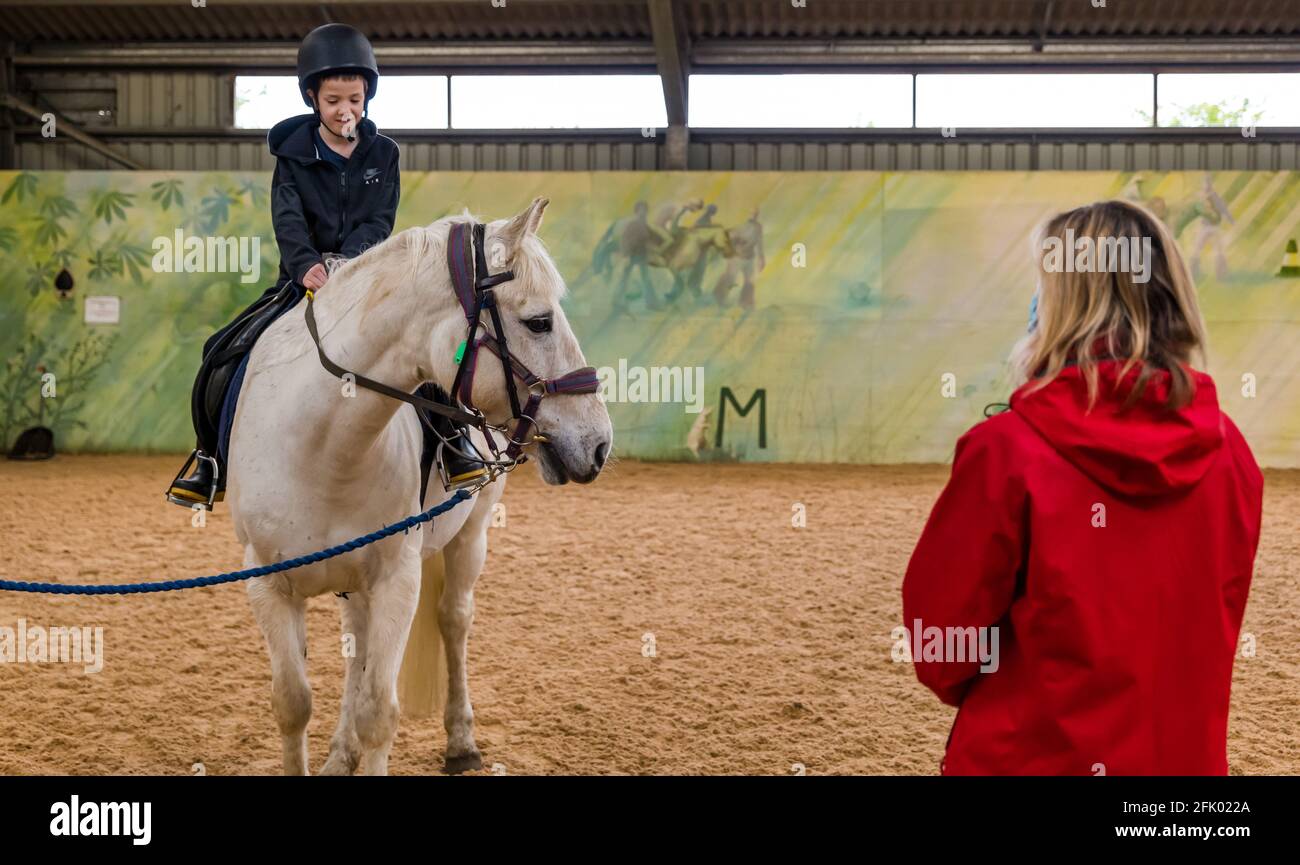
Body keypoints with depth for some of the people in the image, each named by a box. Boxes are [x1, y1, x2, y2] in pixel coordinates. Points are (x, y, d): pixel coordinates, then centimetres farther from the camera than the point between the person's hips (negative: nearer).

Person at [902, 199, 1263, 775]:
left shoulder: (1007, 450, -18)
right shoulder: (1229, 451, -5)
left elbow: (940, 634, -9)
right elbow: (1216, 619, 8)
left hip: (1034, 757, -4)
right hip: (1188, 754, 4)